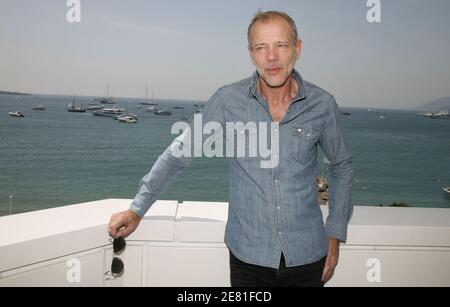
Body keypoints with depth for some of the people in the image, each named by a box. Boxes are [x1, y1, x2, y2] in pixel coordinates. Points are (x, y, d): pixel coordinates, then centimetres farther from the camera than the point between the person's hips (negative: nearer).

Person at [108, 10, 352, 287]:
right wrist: (137, 209, -1)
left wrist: (335, 234, 5)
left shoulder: (323, 105, -5)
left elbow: (342, 166, 9)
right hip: (248, 255, -1)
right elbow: (180, 153, -1)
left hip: (307, 256, 1)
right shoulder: (227, 101, -10)